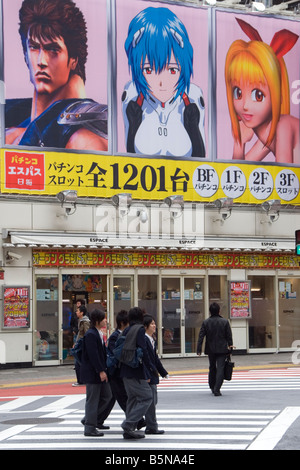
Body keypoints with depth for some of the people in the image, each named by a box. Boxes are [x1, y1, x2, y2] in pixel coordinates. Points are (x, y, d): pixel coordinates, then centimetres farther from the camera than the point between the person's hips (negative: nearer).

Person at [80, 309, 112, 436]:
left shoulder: (99, 334, 14)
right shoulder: (90, 335, -17)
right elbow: (93, 355, -22)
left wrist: (104, 370, 15)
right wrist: (101, 371, -22)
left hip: (99, 372, 10)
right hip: (92, 373, -10)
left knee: (106, 396, 14)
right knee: (92, 400, -3)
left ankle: (88, 419, 22)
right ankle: (90, 427, 5)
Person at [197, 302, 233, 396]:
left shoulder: (206, 322, -3)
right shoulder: (225, 322, -5)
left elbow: (201, 336, -6)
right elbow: (229, 336, -1)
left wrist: (199, 350, -4)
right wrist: (230, 346, 12)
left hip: (210, 349, 2)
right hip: (222, 349, -2)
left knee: (212, 368, 19)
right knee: (220, 368, -4)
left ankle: (212, 387, 29)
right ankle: (216, 389, -14)